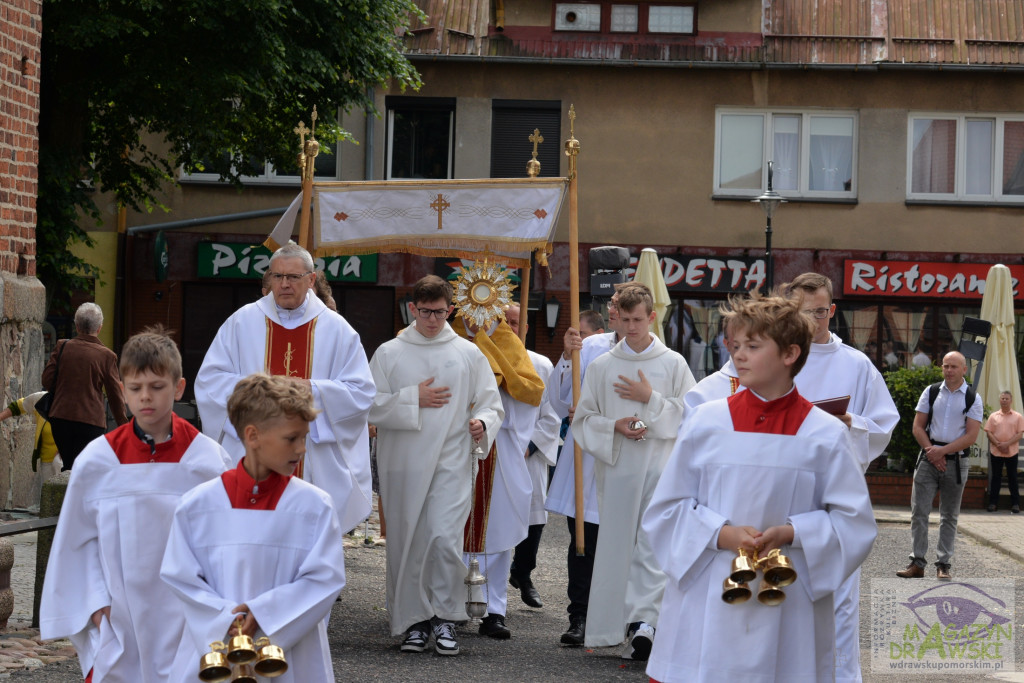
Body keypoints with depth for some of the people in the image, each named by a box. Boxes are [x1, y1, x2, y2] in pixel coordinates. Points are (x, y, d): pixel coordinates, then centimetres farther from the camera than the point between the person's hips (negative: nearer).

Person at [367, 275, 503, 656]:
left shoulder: (468, 354, 8)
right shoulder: (389, 353, 6)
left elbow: (491, 405, 11)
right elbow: (372, 406, 1)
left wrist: (483, 424, -10)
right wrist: (413, 400, -9)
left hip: (451, 463, -1)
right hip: (403, 465, 1)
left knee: (445, 539, -14)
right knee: (407, 543, 4)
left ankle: (446, 618, 0)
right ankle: (415, 621, 15)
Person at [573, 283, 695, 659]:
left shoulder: (673, 364, 4)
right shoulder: (600, 367, 9)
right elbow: (583, 420, 10)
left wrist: (652, 400, -8)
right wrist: (614, 427, -8)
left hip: (660, 466, -2)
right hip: (615, 468, 2)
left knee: (653, 544, -12)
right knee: (618, 545, 3)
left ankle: (644, 620, -20)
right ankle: (631, 626, 12)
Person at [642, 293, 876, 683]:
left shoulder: (826, 435, 0)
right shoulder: (705, 423, 3)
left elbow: (854, 522, 2)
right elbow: (666, 509, 5)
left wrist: (791, 533, -13)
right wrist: (721, 535, -11)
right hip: (706, 607, 1)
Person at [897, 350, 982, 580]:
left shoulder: (973, 398, 1)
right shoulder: (931, 392, 7)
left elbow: (971, 436, -5)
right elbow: (918, 427, 5)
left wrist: (942, 451, -13)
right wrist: (931, 452, -9)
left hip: (955, 461, -1)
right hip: (929, 458, 1)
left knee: (949, 516, 5)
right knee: (919, 511, -5)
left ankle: (944, 565, 9)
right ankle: (917, 563, -1)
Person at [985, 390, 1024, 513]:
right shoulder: (993, 416, 7)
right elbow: (989, 432, 2)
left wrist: (1007, 444, -16)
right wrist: (998, 445, -12)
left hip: (1012, 452, -1)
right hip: (996, 452, 1)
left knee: (1012, 478, 2)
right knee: (995, 477, 5)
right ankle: (993, 503, 8)